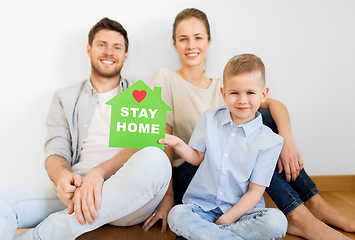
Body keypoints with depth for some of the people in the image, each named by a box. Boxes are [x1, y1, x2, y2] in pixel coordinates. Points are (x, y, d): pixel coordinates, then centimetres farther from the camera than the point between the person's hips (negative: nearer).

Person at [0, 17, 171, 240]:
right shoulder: (65, 99, 20)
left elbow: (144, 145, -3)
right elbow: (56, 151, 8)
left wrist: (99, 172, -22)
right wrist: (63, 177, -18)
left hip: (126, 200, 1)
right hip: (76, 189, 0)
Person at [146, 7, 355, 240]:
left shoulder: (221, 85, 8)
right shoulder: (165, 79, -4)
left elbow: (274, 104, -6)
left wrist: (287, 140, -26)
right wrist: (167, 194, -17)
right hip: (185, 177, -4)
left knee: (263, 117, -16)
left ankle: (313, 203, -14)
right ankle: (297, 216, -23)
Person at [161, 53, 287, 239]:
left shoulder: (269, 141, -6)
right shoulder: (209, 119, 1)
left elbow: (255, 191, -6)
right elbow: (197, 157, 8)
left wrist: (226, 219, -13)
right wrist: (178, 144, -11)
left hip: (241, 211, 0)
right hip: (202, 206, 1)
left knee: (276, 221, -29)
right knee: (177, 215, -28)